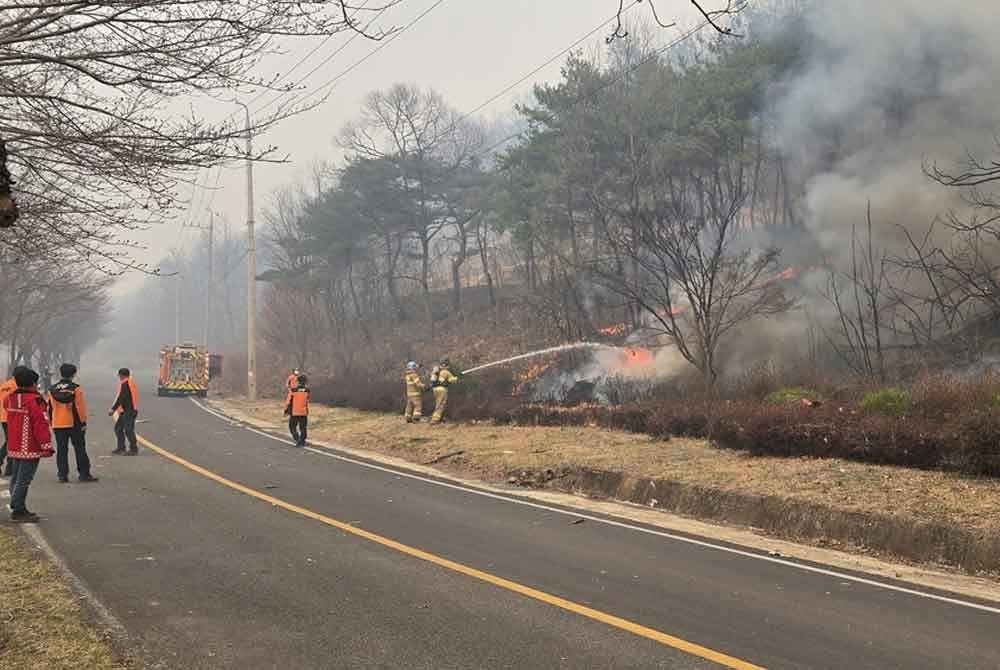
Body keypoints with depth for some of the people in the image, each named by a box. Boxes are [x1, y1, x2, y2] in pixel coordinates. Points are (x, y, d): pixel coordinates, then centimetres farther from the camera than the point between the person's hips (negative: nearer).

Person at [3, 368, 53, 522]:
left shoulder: (10, 398, 6)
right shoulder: (35, 400, -18)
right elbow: (41, 424, -19)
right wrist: (46, 446, -17)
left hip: (14, 447, 9)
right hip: (30, 449, -9)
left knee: (16, 478, 16)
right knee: (24, 480, -6)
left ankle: (17, 508, 25)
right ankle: (18, 511, -5)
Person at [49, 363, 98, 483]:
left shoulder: (53, 390, 5)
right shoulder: (75, 388, -8)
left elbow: (50, 408, 10)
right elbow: (80, 407, -10)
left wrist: (52, 424, 18)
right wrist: (83, 422, -3)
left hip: (58, 424, 3)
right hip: (74, 424, -3)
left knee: (61, 450, 6)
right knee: (80, 449, 3)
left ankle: (62, 475, 5)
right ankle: (84, 474, 3)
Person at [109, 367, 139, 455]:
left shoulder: (125, 384, -15)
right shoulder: (131, 383, 15)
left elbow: (120, 398, -20)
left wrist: (113, 409, -18)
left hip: (128, 411, -10)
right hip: (126, 411, 10)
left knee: (128, 430, -6)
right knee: (118, 428, 15)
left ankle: (134, 449, 0)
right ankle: (121, 448, 19)